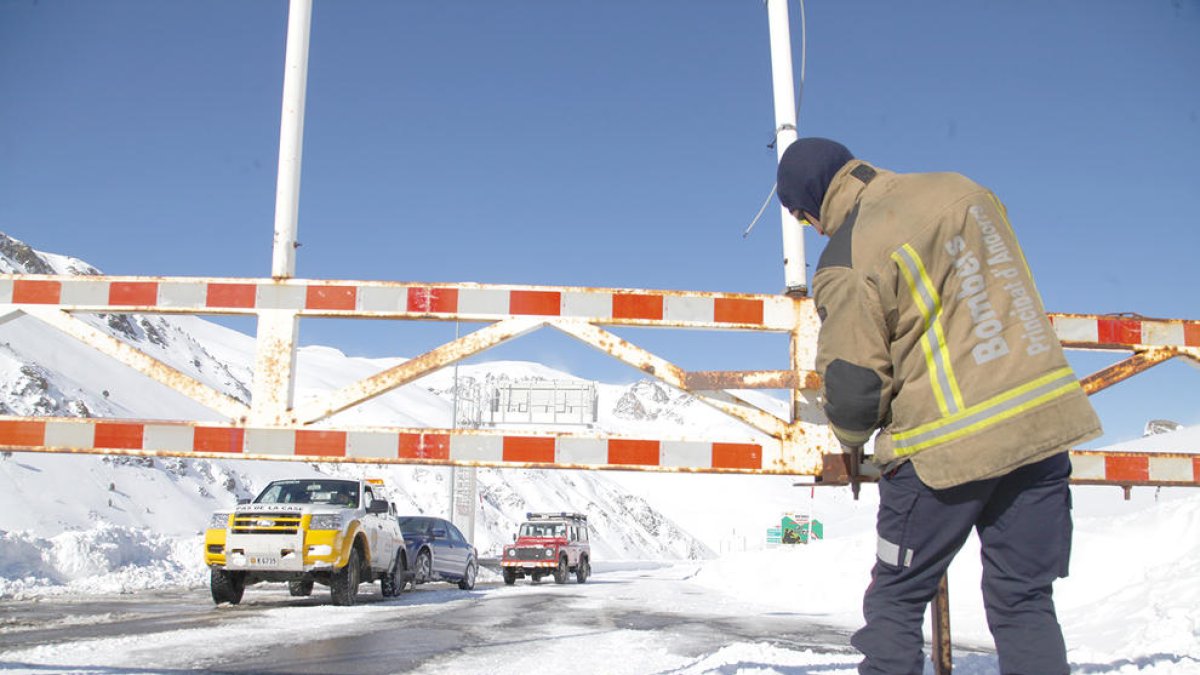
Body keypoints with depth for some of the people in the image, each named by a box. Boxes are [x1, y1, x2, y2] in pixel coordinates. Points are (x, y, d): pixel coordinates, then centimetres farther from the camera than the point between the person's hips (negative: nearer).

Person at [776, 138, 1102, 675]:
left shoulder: (847, 261, -12)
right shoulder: (958, 188, 6)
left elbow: (851, 389, -12)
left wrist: (850, 442, 10)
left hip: (946, 444, -6)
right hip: (1043, 416, 6)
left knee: (896, 601, 11)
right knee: (1026, 602, 13)